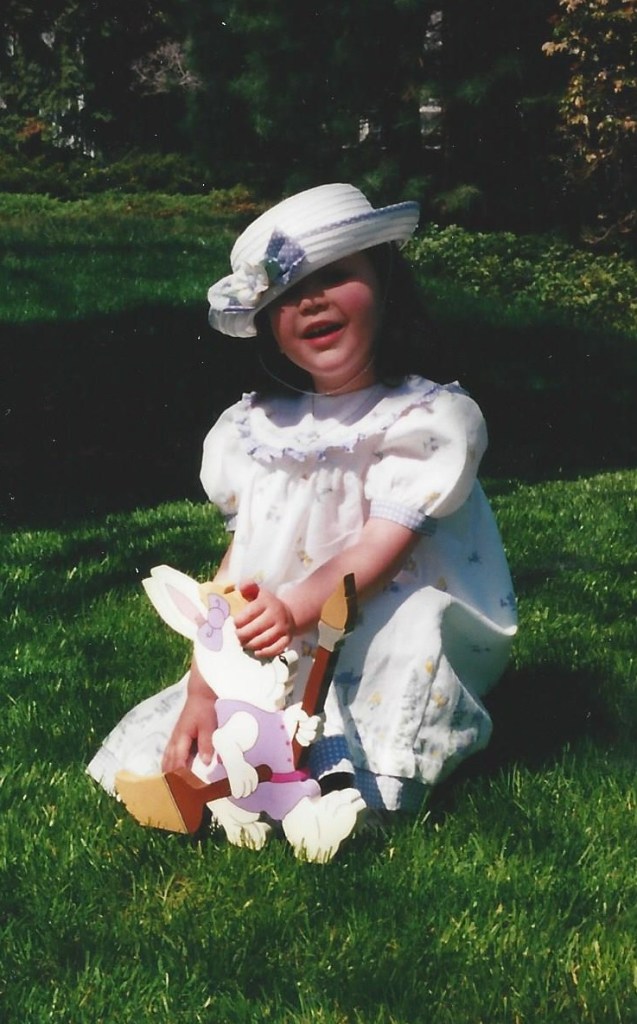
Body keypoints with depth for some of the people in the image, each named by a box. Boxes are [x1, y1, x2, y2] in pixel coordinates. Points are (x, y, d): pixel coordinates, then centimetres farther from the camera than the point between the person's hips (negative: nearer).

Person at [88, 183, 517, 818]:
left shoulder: (431, 419, -9)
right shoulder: (254, 430, 5)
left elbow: (377, 553, -20)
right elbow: (236, 568, 0)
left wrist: (295, 610, -39)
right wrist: (202, 689, -11)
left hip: (404, 658, -3)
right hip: (284, 667, 3)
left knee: (411, 609, -38)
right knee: (144, 763, -13)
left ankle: (365, 783, -25)